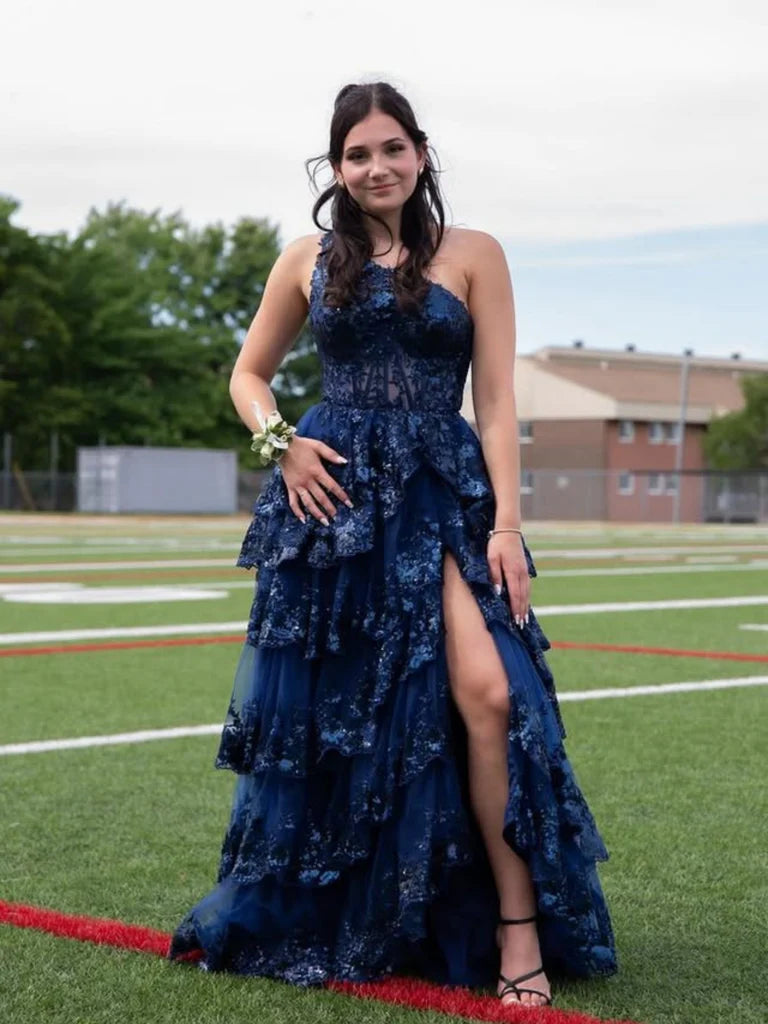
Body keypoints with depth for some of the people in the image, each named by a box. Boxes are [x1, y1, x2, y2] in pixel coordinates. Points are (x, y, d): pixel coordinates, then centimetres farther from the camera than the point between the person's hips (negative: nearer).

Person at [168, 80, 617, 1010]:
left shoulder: (472, 255, 4)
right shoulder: (309, 262, 10)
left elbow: (496, 402, 0)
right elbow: (248, 376, 19)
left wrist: (506, 525, -9)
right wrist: (282, 442, -1)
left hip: (443, 498, -2)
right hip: (334, 496, 2)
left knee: (486, 693, -19)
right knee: (318, 707, 7)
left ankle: (520, 931, -11)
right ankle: (300, 912, 27)